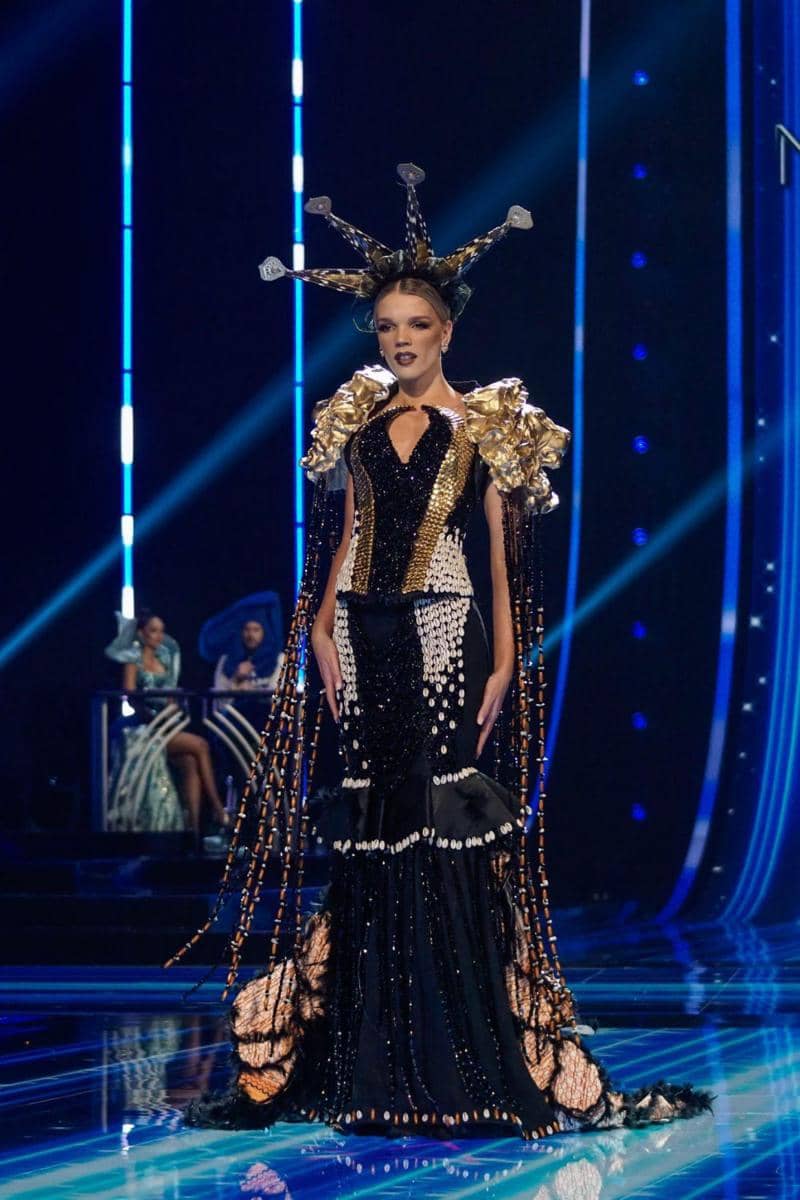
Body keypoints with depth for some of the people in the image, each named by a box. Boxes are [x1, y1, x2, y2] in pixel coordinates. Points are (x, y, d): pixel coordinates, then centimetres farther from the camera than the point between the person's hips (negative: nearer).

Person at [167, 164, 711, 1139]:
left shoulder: (484, 426, 1)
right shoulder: (359, 422, 12)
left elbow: (505, 550, -2)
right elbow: (344, 536, 13)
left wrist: (508, 662, -9)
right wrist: (322, 632, 2)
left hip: (444, 636, -4)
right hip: (363, 636, 4)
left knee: (451, 820, -8)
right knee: (368, 823, 4)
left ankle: (473, 1061, -3)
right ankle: (372, 1068, 10)